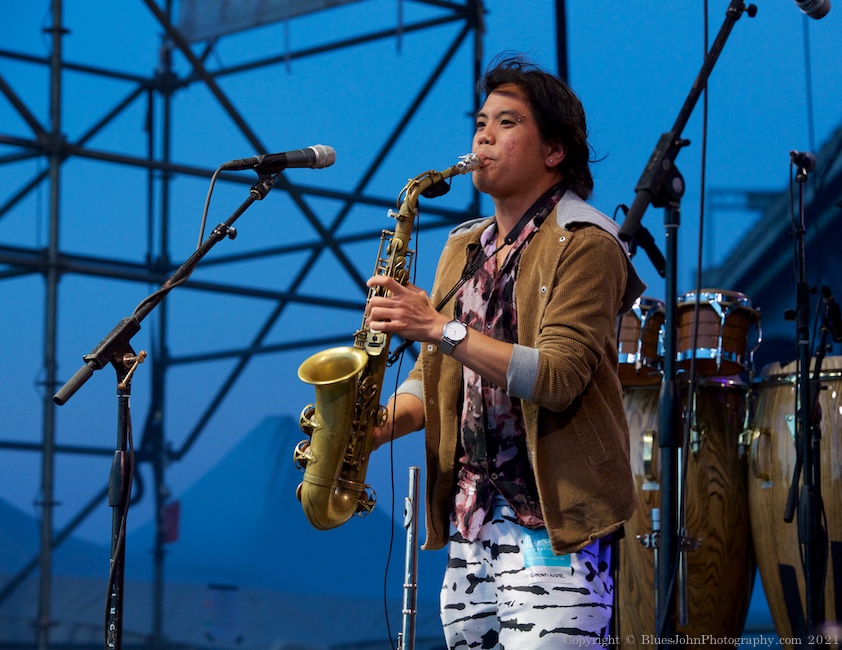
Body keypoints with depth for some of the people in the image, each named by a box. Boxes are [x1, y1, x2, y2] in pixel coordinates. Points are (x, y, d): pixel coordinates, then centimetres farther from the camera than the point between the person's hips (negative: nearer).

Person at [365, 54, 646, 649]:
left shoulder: (584, 245, -6)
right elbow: (433, 378, 19)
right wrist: (379, 426, -1)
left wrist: (441, 328, -22)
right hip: (468, 520, 7)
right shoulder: (463, 249, 18)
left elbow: (558, 378, -18)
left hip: (553, 524, -7)